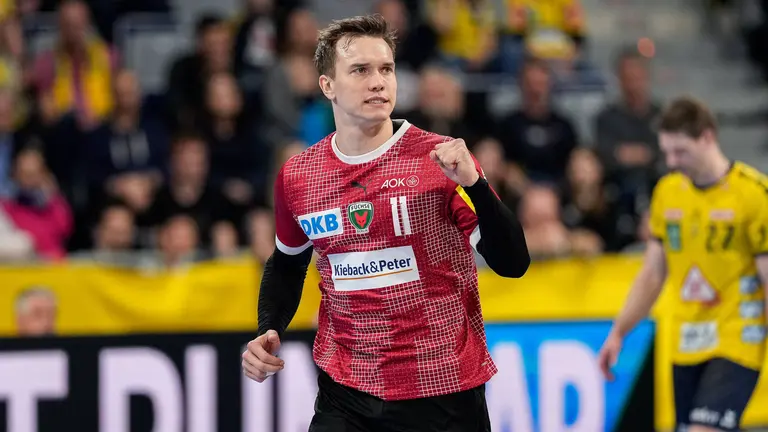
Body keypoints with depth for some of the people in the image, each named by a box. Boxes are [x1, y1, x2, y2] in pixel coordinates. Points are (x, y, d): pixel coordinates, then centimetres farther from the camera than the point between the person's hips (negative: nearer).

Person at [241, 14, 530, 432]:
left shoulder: (440, 159, -8)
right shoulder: (296, 177, 1)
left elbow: (512, 264, -12)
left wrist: (473, 184, -25)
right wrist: (268, 330, 3)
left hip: (443, 392, -2)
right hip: (344, 395, 2)